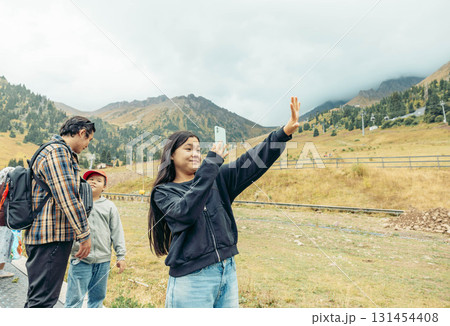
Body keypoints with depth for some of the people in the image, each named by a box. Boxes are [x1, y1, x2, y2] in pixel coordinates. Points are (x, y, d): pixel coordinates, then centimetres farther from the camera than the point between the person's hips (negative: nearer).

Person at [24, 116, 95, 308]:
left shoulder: (61, 152, 20)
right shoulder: (58, 151, -13)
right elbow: (68, 198, -20)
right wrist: (85, 234, -15)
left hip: (42, 235, 11)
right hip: (52, 236, -11)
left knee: (37, 297, 18)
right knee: (43, 299, -6)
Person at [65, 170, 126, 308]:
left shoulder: (109, 206, 9)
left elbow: (117, 232, 9)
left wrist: (121, 256, 6)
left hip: (103, 260, 2)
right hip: (80, 259, -2)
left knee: (97, 298, 14)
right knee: (74, 299, 0)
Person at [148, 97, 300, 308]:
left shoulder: (217, 179, 9)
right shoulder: (163, 191, -2)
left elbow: (252, 161, 0)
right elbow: (185, 212, -22)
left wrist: (285, 131, -11)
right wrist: (211, 163, -19)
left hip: (228, 271, 5)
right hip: (191, 278, -4)